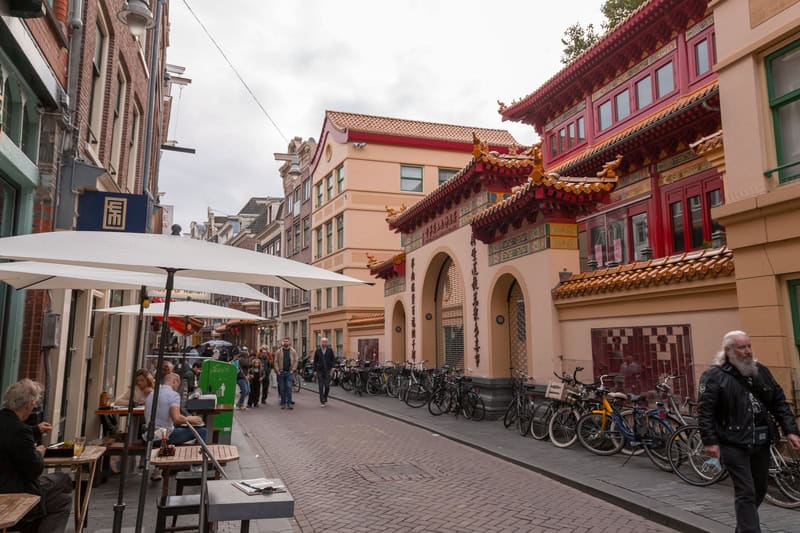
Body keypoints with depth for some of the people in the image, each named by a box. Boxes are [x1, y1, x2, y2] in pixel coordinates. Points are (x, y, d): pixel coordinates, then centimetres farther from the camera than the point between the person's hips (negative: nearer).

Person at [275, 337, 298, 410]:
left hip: (289, 372, -1)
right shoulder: (279, 351, 6)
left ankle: (289, 403, -6)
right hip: (281, 372, 1)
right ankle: (283, 403, 14)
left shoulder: (293, 351, 5)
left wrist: (293, 370, -6)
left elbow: (295, 361, 3)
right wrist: (278, 370, -5)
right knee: (282, 389, 5)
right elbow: (276, 361, 3)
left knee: (289, 387, -10)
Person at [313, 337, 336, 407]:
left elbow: (333, 359, 5)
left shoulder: (330, 350, 1)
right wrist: (315, 370, 3)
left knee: (327, 386, -1)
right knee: (321, 387, 0)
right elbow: (315, 361, 7)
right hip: (320, 371, 0)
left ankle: (325, 398, 24)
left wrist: (332, 367, -7)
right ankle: (322, 401, 6)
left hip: (327, 371, 0)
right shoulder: (317, 351, 3)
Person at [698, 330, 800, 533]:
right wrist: (710, 441, -18)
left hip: (761, 442, 7)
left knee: (759, 490, 18)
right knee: (746, 493, -6)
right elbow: (705, 411, -14)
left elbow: (779, 402, 13)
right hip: (734, 444, -7)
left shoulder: (761, 371, 8)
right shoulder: (714, 376, -11)